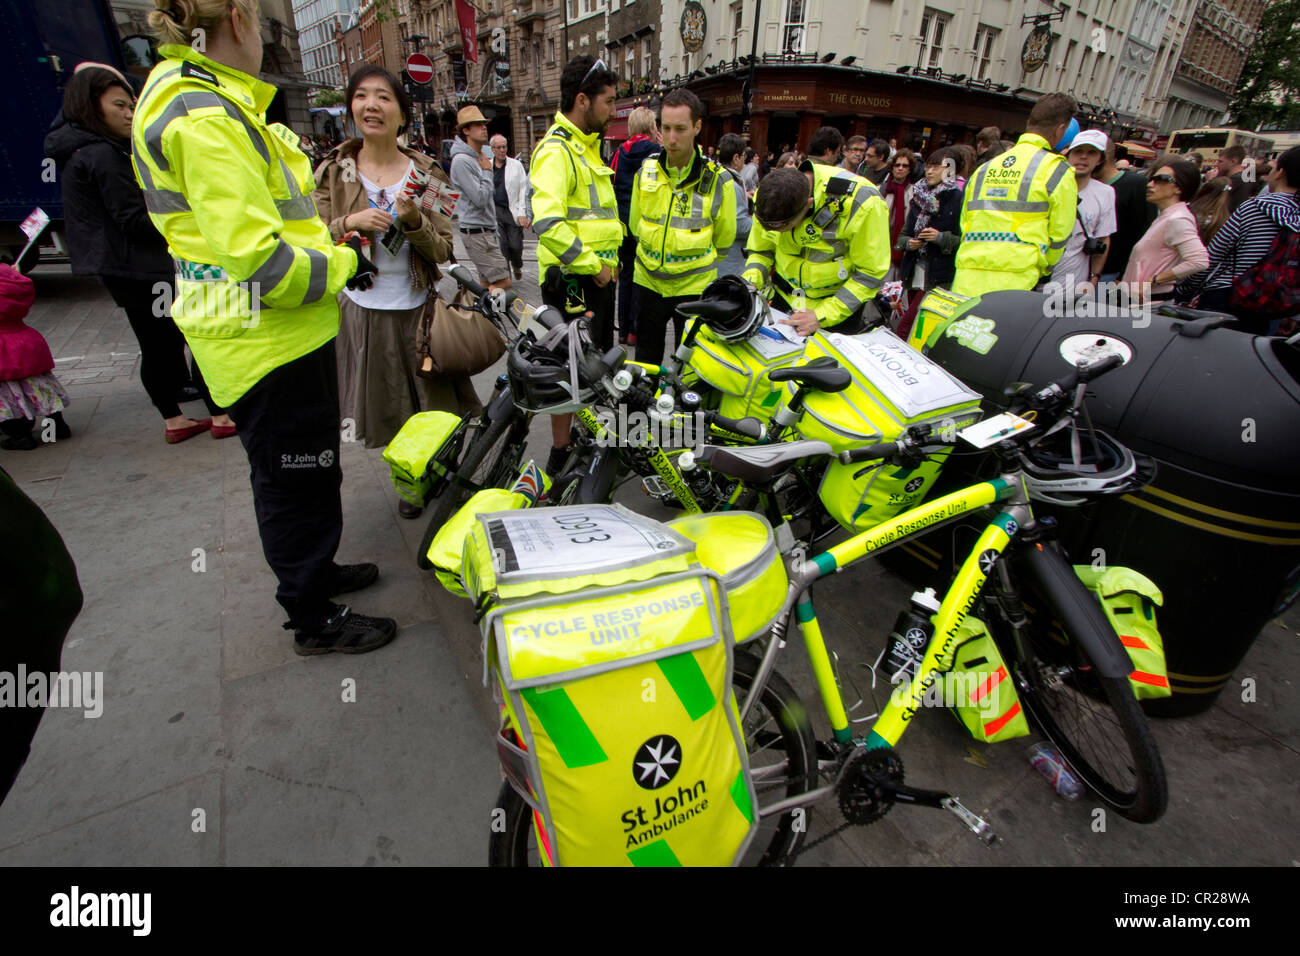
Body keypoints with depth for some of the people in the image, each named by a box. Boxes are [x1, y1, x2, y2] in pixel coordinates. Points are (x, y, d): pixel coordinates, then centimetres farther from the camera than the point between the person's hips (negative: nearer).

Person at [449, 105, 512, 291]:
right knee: (503, 282, -14)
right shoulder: (462, 160, -13)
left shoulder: (479, 157, 18)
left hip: (486, 230, 10)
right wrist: (487, 171, -7)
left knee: (488, 283, 10)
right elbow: (480, 199, -20)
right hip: (476, 232, -10)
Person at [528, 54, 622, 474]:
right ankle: (560, 455, 8)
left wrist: (609, 258, 18)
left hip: (599, 276, 10)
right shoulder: (556, 150, -15)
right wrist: (590, 264, -22)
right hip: (572, 281, -10)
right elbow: (547, 222, -29)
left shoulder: (588, 145, 19)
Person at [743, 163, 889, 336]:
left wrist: (822, 315, -27)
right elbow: (761, 250, 2)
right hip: (784, 297, 4)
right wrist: (750, 281, -19)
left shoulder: (862, 203, -29)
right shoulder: (768, 196, -16)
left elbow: (871, 274, -21)